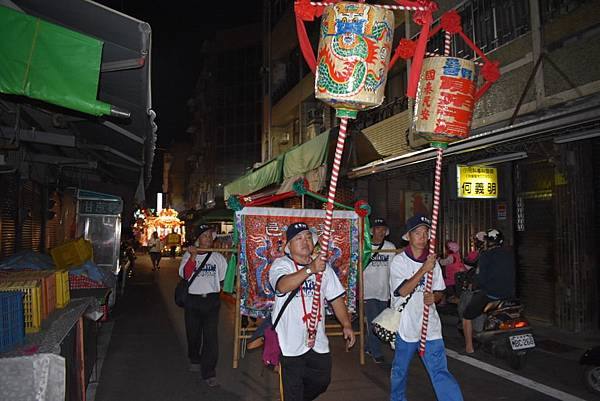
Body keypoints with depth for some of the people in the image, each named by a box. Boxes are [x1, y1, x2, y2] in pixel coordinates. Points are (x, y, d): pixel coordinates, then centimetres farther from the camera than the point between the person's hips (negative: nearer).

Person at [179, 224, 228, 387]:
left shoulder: (217, 256, 4)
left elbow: (226, 275, 5)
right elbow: (185, 274, -13)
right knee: (193, 334, 16)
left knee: (211, 336, -7)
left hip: (212, 300, 0)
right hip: (193, 300, 1)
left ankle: (209, 373, 0)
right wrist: (193, 256, -21)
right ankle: (195, 360, 43)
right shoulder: (189, 255, 2)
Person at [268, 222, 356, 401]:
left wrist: (346, 325, 3)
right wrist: (310, 269, -45)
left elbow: (336, 297, 11)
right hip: (290, 342, -5)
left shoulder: (323, 266, 8)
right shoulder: (281, 264, -11)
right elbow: (282, 286, -33)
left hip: (318, 341, 5)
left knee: (322, 381, 18)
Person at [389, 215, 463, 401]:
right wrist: (423, 270, -25)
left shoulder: (432, 261, 6)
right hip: (405, 325, -2)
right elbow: (403, 291, -20)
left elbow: (439, 292, 13)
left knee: (440, 371, -5)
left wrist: (433, 297, -11)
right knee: (400, 370, 16)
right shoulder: (399, 261, -8)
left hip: (430, 326, 2)